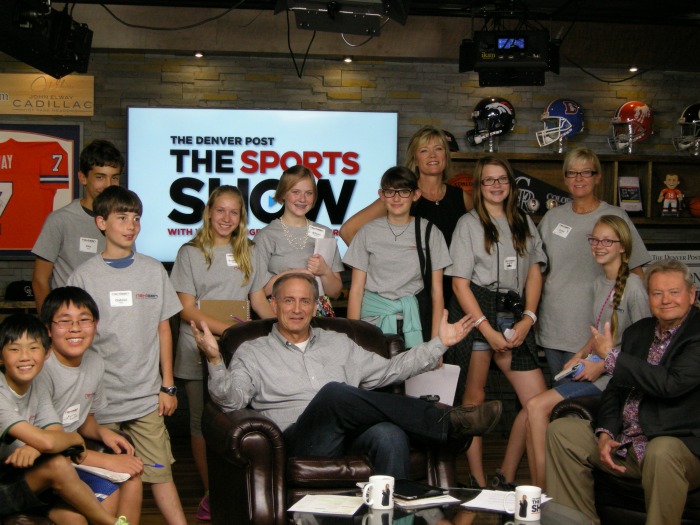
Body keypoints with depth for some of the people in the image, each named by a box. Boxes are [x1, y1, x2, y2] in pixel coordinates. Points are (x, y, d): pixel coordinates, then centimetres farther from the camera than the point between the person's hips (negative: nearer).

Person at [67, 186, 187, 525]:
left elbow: (163, 329, 10)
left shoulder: (153, 271, 7)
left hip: (146, 396, 1)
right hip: (100, 399, -1)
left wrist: (167, 386, 7)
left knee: (159, 472, 0)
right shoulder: (83, 276, 1)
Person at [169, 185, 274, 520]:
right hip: (200, 352, -2)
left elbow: (260, 301, 14)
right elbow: (187, 310, -6)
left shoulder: (247, 254, 13)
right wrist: (227, 329, -20)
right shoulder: (191, 253, 1)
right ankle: (210, 493, 15)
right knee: (202, 423, 4)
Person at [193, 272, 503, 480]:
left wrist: (439, 343, 17)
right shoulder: (253, 352, 16)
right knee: (334, 392, -34)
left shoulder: (338, 343, 27)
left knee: (390, 434, -34)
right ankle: (447, 422, -29)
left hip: (351, 435, 3)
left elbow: (389, 370, 24)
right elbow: (231, 400, 0)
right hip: (299, 441, -3)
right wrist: (215, 360, -18)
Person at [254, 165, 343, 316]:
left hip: (321, 314, 3)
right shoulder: (266, 235, 3)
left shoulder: (325, 234, 15)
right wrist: (288, 275, -9)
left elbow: (335, 293, 15)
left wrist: (324, 272, -3)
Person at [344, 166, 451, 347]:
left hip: (413, 321, 0)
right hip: (373, 320, 0)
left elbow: (437, 292, 4)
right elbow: (356, 290, 5)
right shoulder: (368, 232, 7)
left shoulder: (430, 233, 6)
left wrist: (436, 342, -4)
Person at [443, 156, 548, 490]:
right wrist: (487, 330, -12)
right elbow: (460, 283, -4)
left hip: (514, 315, 4)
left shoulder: (524, 223, 16)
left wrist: (527, 319, -3)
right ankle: (478, 481, 9)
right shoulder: (469, 224, 2)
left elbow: (534, 274, 12)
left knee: (538, 400, -4)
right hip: (474, 312, -4)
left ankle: (506, 477, 8)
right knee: (474, 397, 0)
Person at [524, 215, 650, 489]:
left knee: (538, 406, -19)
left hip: (615, 373, -8)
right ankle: (537, 487, -6)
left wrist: (602, 364, -16)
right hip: (593, 367, 8)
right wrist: (580, 355, 6)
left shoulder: (633, 286, -11)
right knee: (532, 408, -11)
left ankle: (542, 490, -10)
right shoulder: (599, 283, 16)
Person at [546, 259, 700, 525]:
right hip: (625, 442, 7)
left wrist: (611, 356, -13)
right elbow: (616, 388, 16)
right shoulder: (637, 332, 14)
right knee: (561, 430, -1)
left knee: (661, 453, -39)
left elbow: (672, 383, -23)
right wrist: (605, 434, -3)